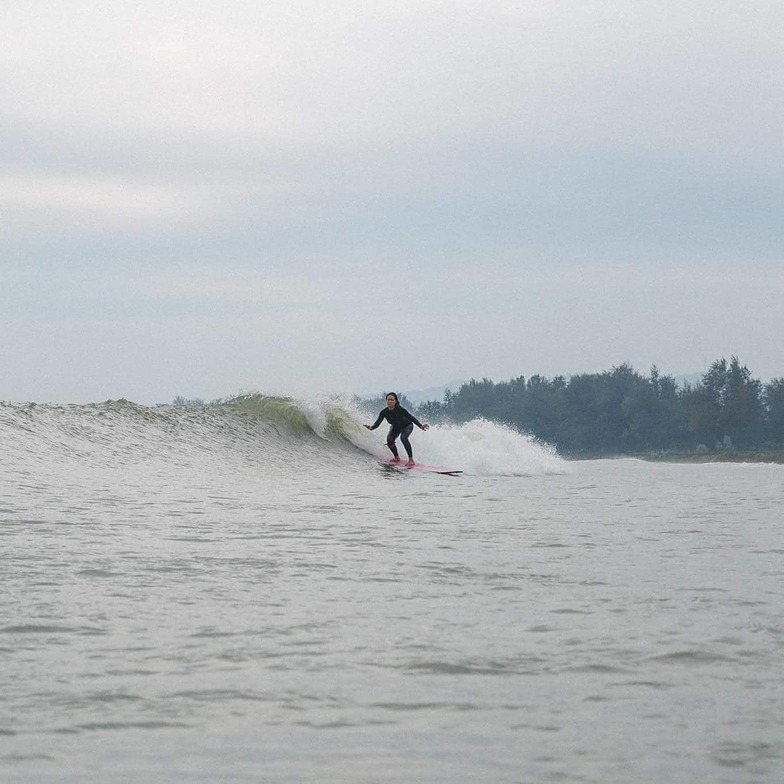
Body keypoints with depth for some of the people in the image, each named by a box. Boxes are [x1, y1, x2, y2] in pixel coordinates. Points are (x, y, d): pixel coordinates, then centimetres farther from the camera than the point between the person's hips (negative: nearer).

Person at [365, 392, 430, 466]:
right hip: (395, 426, 4)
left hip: (407, 425, -4)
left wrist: (420, 426, -47)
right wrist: (371, 427, -47)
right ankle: (396, 457, 7)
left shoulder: (400, 410, -33)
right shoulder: (384, 412, -23)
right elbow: (377, 423, -25)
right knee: (389, 439, -20)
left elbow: (412, 418, -33)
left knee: (403, 437, -31)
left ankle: (411, 460, -28)